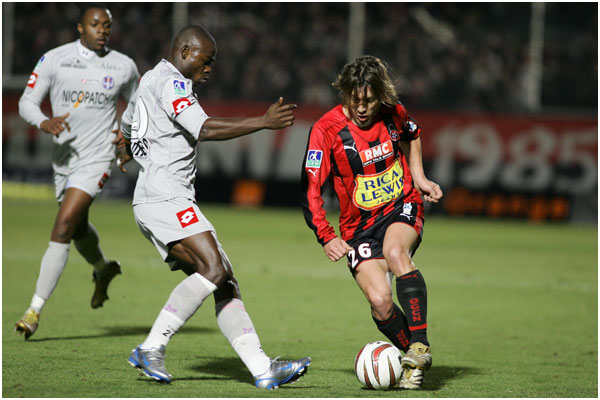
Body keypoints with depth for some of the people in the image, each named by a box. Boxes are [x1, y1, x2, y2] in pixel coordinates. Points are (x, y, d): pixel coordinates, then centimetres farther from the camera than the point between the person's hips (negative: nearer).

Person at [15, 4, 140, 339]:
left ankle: (35, 310, -17)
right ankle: (104, 269, 57)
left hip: (97, 158, -4)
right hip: (64, 156, 4)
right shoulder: (54, 59, -1)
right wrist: (44, 122, -24)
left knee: (63, 227, -17)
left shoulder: (124, 67, 0)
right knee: (79, 228, 23)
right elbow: (26, 102, -3)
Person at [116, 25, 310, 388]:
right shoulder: (170, 83, -9)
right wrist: (264, 122, -23)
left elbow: (126, 126, 42)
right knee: (212, 269, -23)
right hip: (164, 198, -11)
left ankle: (262, 370, -6)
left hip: (175, 203, 11)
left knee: (225, 282, 1)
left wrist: (126, 155, 62)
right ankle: (152, 348, -19)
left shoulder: (149, 80, 23)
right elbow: (204, 129, -24)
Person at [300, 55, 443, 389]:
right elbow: (310, 190, -13)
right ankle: (417, 362, 5)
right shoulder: (326, 130, -15)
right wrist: (326, 237, -22)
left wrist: (419, 177, 11)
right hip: (359, 226, 0)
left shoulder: (394, 113, -5)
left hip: (403, 208, 0)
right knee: (380, 300, -20)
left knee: (395, 251, -35)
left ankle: (420, 346, -33)